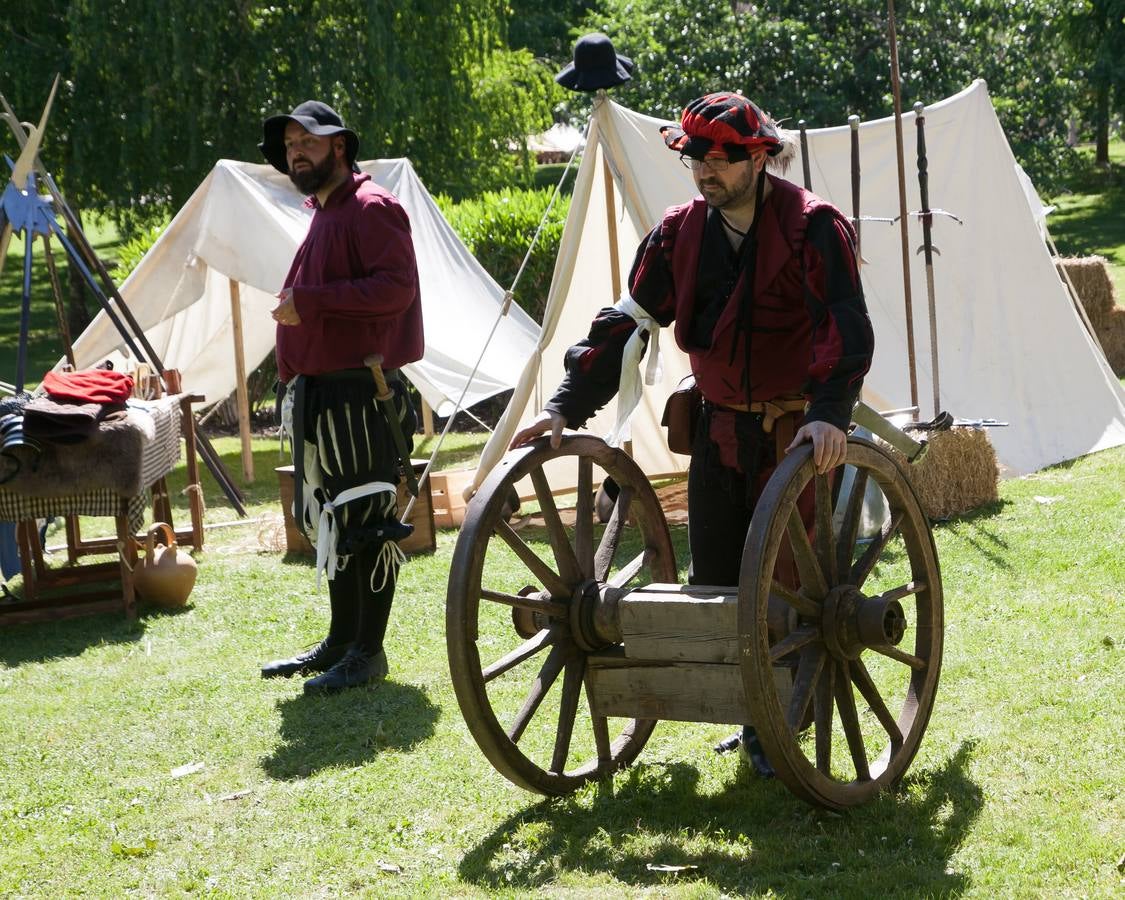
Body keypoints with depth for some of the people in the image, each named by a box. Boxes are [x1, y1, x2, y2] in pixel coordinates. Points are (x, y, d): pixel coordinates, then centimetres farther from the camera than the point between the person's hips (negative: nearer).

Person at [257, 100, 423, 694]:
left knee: (364, 522, -5)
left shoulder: (370, 208, -9)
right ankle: (340, 643, 24)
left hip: (360, 394, -10)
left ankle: (367, 651, 0)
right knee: (331, 521, 15)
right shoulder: (322, 214, 20)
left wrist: (309, 301, -23)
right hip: (319, 390, 10)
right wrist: (292, 378, 19)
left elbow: (395, 286, -22)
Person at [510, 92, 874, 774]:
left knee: (785, 583, -5)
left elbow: (847, 328, -24)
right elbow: (628, 321, 7)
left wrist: (829, 412, -40)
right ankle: (756, 722, 20)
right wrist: (568, 406, -2)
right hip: (719, 428, 6)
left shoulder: (812, 227, -13)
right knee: (714, 584, 6)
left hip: (797, 430, -6)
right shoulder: (682, 231, 5)